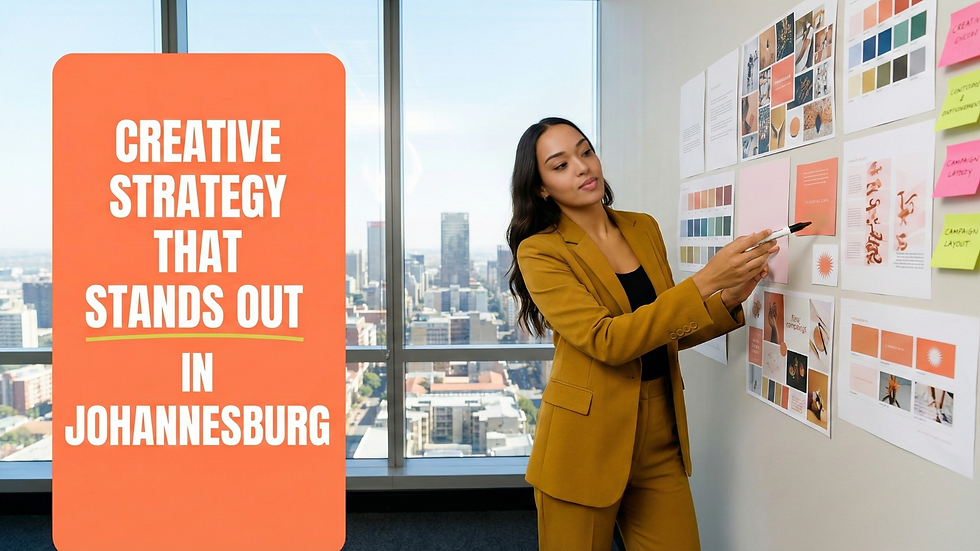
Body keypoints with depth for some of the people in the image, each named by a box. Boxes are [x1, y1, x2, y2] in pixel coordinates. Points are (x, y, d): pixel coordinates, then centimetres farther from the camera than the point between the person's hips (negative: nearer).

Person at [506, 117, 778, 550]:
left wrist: (728, 302, -5)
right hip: (587, 442, -4)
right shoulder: (539, 251, -10)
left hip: (660, 439, 5)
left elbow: (667, 332, 12)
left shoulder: (644, 229, 7)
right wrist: (704, 282, -25)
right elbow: (606, 340, -21)